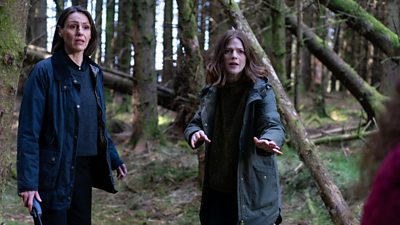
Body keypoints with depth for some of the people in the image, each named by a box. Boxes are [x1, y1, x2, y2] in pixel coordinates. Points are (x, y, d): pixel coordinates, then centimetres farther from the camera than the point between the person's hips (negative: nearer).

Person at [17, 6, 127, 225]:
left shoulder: (94, 73, 8)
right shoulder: (44, 71, -10)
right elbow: (28, 131, -14)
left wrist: (114, 159, 14)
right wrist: (28, 181, -20)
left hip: (86, 167, 6)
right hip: (54, 170, -6)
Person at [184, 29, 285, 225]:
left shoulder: (261, 90, -8)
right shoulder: (211, 92, 7)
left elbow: (274, 125, -18)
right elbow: (194, 124, 12)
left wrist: (268, 140, -42)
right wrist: (195, 133, -13)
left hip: (252, 186, -5)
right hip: (217, 186, 5)